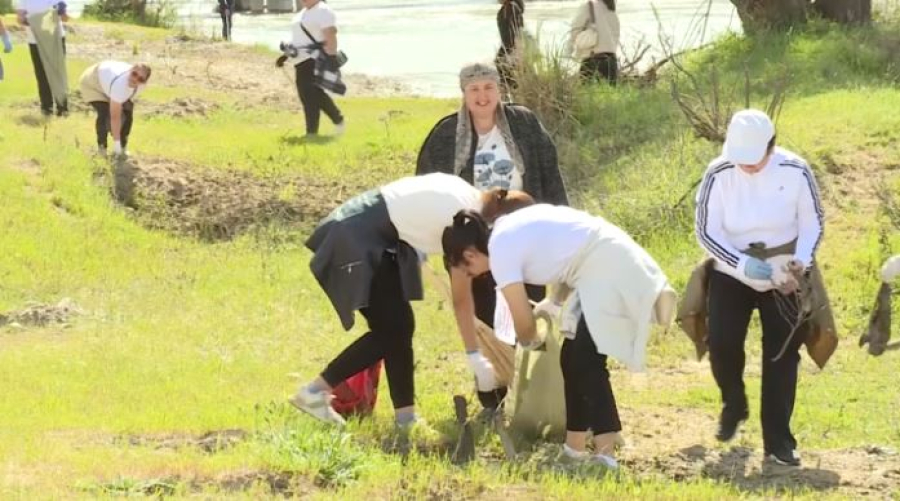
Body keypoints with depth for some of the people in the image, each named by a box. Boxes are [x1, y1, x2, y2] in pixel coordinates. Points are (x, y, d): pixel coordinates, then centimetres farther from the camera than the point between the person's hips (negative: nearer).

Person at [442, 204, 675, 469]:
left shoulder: (501, 252, -9)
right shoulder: (511, 227, 16)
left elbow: (523, 321, -2)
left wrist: (530, 342, 19)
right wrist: (554, 302, 22)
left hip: (607, 269, -10)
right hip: (613, 259, 10)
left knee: (586, 362, -15)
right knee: (573, 358, 13)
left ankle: (605, 453, -22)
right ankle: (575, 445, 19)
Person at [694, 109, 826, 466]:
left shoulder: (795, 172, -17)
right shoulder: (719, 175, -17)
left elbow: (813, 222, -3)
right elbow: (706, 232, -12)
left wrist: (802, 260, -21)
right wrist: (742, 264, -25)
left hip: (784, 277, 0)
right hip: (732, 275, 0)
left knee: (782, 354, -3)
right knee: (722, 343, -12)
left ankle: (778, 442, 5)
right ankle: (733, 405, 20)